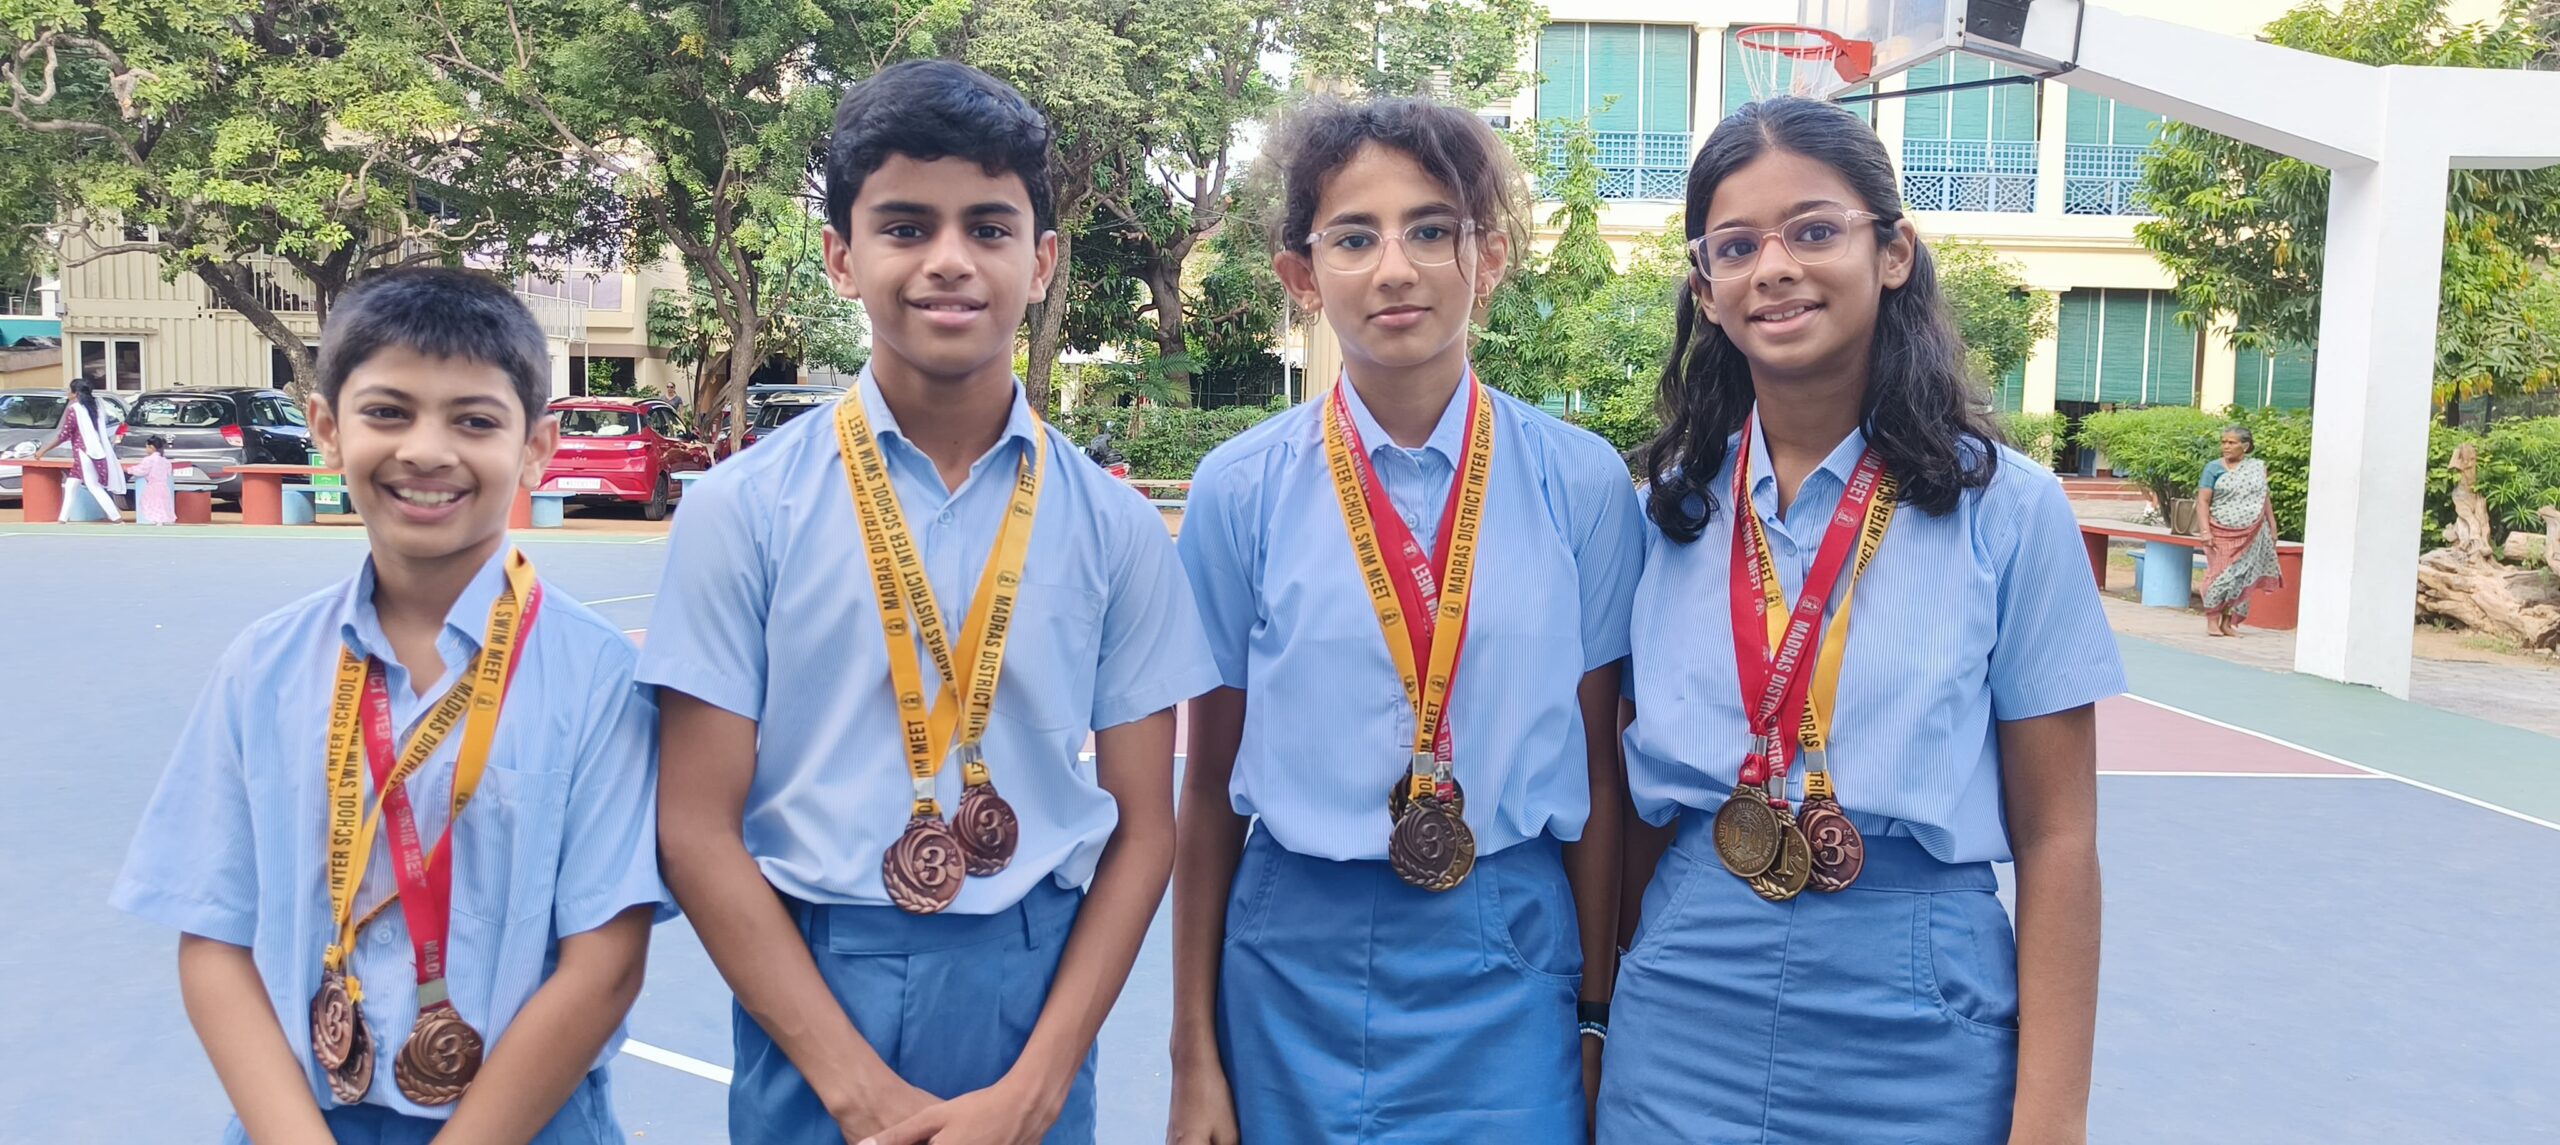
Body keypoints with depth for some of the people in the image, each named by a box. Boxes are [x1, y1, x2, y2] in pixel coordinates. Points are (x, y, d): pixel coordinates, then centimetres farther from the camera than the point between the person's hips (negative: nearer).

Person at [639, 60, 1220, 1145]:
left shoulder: (1115, 527, -1)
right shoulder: (743, 511, -4)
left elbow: (1141, 827, 0)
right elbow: (698, 829, -4)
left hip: (1033, 1003, 1)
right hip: (808, 1005, -1)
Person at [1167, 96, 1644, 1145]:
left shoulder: (1580, 484, -4)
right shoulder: (1241, 490, -5)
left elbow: (1596, 769, 2)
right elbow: (1207, 783, 0)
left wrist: (1596, 1013, 5)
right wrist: (1194, 1056, 3)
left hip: (1509, 975, 0)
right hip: (1293, 968, 0)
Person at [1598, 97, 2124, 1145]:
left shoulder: (2007, 508, -6)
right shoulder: (1665, 512, 2)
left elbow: (2055, 839, -5)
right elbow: (1637, 793, 8)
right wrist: (1601, 1014, 4)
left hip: (1915, 1031, -2)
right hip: (1684, 1015, 2)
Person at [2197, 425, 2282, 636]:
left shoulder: (2257, 468, 7)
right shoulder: (2214, 468, -1)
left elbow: (2264, 499, 17)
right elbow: (2202, 500, -4)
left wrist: (2272, 526, 15)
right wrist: (2205, 530, -13)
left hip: (2252, 534, 3)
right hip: (2222, 533, -3)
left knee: (2243, 578, 4)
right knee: (2220, 575, -6)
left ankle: (2229, 623, 11)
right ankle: (2212, 621, 2)